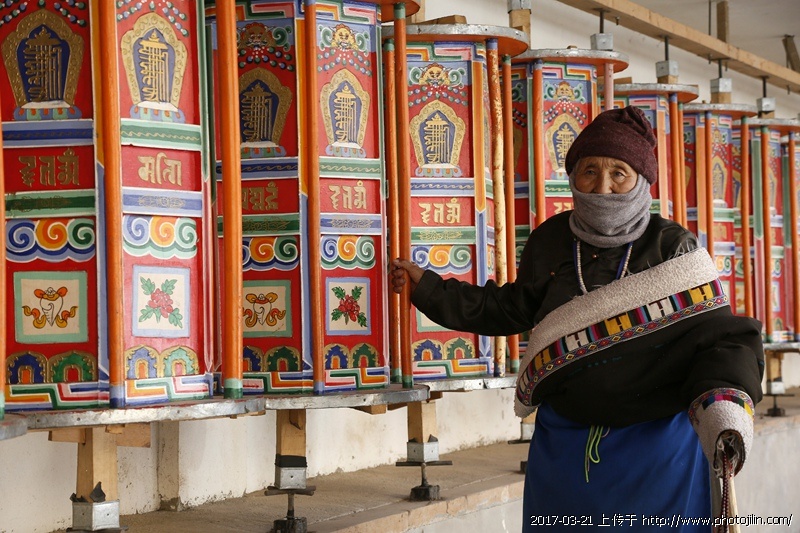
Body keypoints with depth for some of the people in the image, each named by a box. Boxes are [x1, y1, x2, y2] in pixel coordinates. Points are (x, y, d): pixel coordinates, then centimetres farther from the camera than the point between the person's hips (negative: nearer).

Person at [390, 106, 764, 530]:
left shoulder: (672, 248, -7)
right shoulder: (551, 244, 3)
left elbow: (717, 336, -12)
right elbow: (509, 309, 17)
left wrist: (723, 407, -30)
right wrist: (427, 288, 15)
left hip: (656, 447, -3)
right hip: (564, 446, 4)